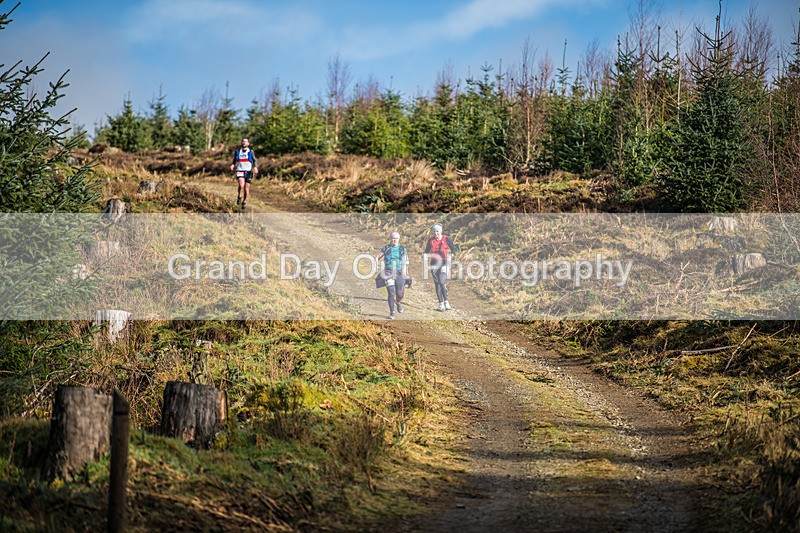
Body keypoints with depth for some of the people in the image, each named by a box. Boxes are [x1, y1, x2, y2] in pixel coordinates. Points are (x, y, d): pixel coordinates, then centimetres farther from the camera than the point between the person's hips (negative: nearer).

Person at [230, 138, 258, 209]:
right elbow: (235, 160, 15)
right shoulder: (238, 152, 6)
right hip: (240, 171, 0)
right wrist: (233, 165, -5)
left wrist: (255, 167, -13)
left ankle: (244, 201, 21)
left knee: (247, 187, 3)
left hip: (248, 171, 0)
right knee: (241, 184, -24)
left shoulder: (250, 152, 1)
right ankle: (239, 196, 2)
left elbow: (254, 160, 5)